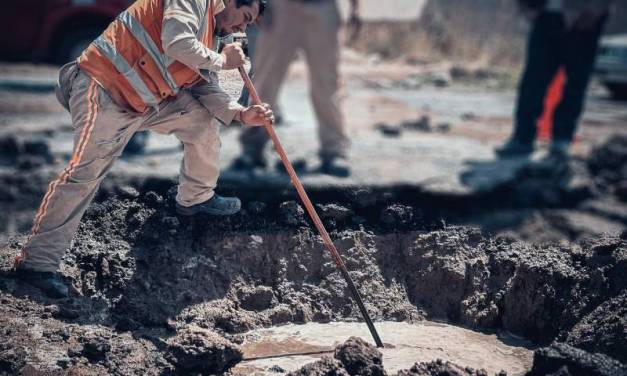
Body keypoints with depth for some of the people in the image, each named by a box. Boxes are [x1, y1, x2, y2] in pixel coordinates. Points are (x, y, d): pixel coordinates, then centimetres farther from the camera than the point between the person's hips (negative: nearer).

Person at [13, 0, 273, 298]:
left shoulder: (207, 36, 20)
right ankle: (36, 261, -15)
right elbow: (177, 44, -25)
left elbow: (206, 89, 15)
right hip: (105, 89, -10)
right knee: (86, 172, -18)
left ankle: (195, 197, 28)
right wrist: (221, 61, -9)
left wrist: (241, 114, 0)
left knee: (203, 119, 9)